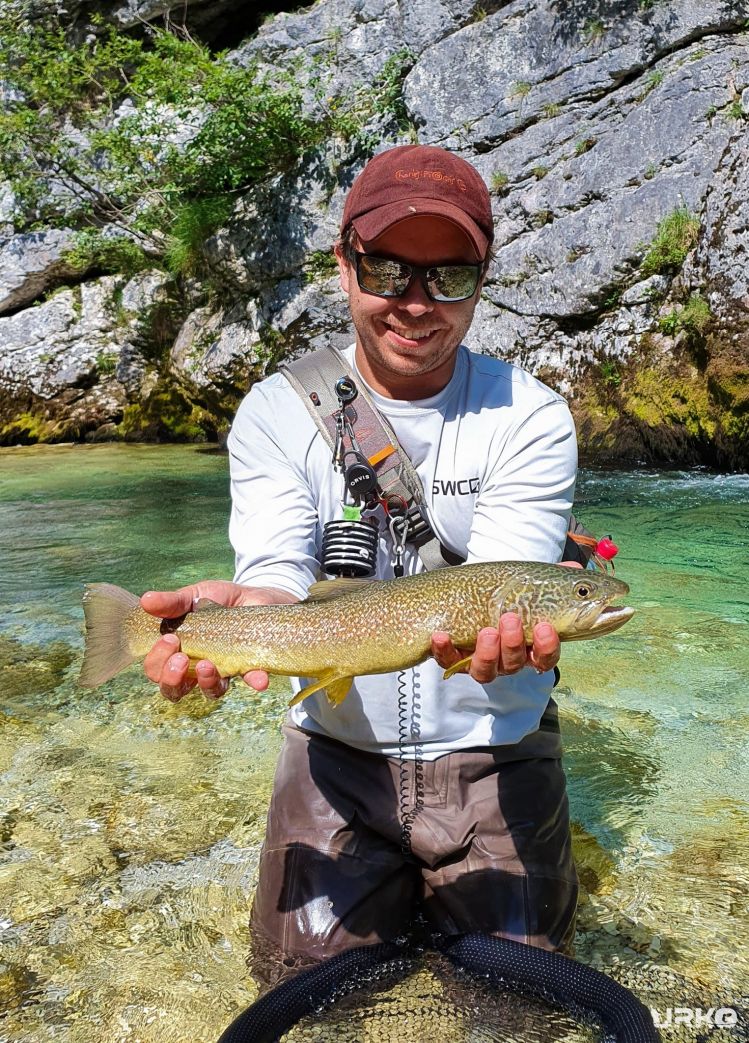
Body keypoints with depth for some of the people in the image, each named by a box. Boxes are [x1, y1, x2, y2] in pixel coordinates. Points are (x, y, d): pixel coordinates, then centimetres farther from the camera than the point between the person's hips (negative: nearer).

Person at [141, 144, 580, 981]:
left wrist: (499, 624, -45)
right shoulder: (278, 410, -6)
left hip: (494, 750, 0)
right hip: (337, 747, 1)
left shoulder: (531, 418, -9)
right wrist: (237, 614, -40)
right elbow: (278, 579, -16)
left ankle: (444, 878, 32)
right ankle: (393, 881, 32)